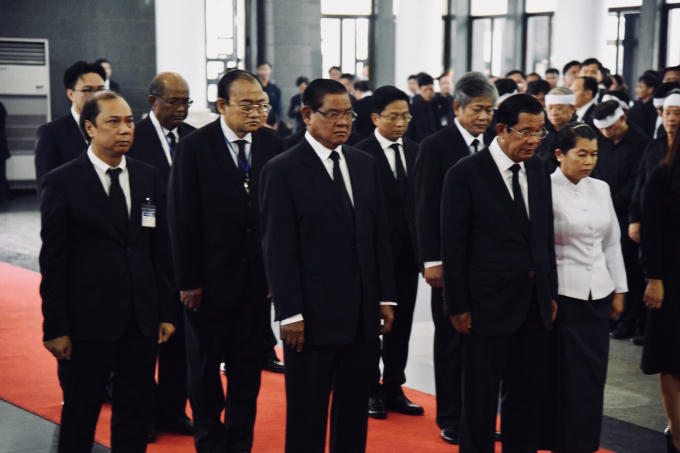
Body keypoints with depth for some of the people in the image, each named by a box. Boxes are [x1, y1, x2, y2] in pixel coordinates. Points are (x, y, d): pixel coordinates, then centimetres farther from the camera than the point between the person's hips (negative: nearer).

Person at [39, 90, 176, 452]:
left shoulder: (148, 178, 8)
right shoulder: (62, 183, -6)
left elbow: (160, 250, 11)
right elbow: (52, 262, -7)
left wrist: (166, 312, 7)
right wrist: (55, 327, -9)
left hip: (142, 320, 4)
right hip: (89, 321, -4)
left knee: (137, 412, 12)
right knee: (80, 413, 7)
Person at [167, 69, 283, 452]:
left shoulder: (272, 145, -1)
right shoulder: (194, 147, -8)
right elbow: (182, 219, -8)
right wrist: (189, 281, -10)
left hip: (257, 278, 2)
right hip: (211, 278, -2)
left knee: (248, 367, 10)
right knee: (205, 365, 12)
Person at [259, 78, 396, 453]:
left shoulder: (365, 165, 11)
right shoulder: (282, 170, -7)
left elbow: (380, 236, 13)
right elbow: (278, 249, -10)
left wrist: (386, 298, 9)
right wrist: (290, 314, -13)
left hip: (364, 314, 5)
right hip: (313, 317, -5)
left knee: (354, 411, 12)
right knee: (307, 416, 5)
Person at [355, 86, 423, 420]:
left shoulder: (415, 151, 8)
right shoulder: (361, 154, -9)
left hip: (408, 252, 5)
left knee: (401, 324, 12)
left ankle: (393, 389, 23)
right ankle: (370, 390, 19)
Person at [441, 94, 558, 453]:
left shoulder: (538, 170, 8)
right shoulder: (465, 174, -9)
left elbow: (546, 235, 15)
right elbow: (454, 246, -9)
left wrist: (551, 292, 12)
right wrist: (458, 307, -10)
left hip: (535, 306, 6)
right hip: (489, 305, -5)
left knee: (528, 395, 12)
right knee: (481, 398, 6)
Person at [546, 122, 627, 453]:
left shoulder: (600, 189, 9)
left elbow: (612, 243, 15)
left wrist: (619, 290, 13)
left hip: (598, 292, 5)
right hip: (563, 293, -5)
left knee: (594, 372, 7)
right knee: (568, 374, -1)